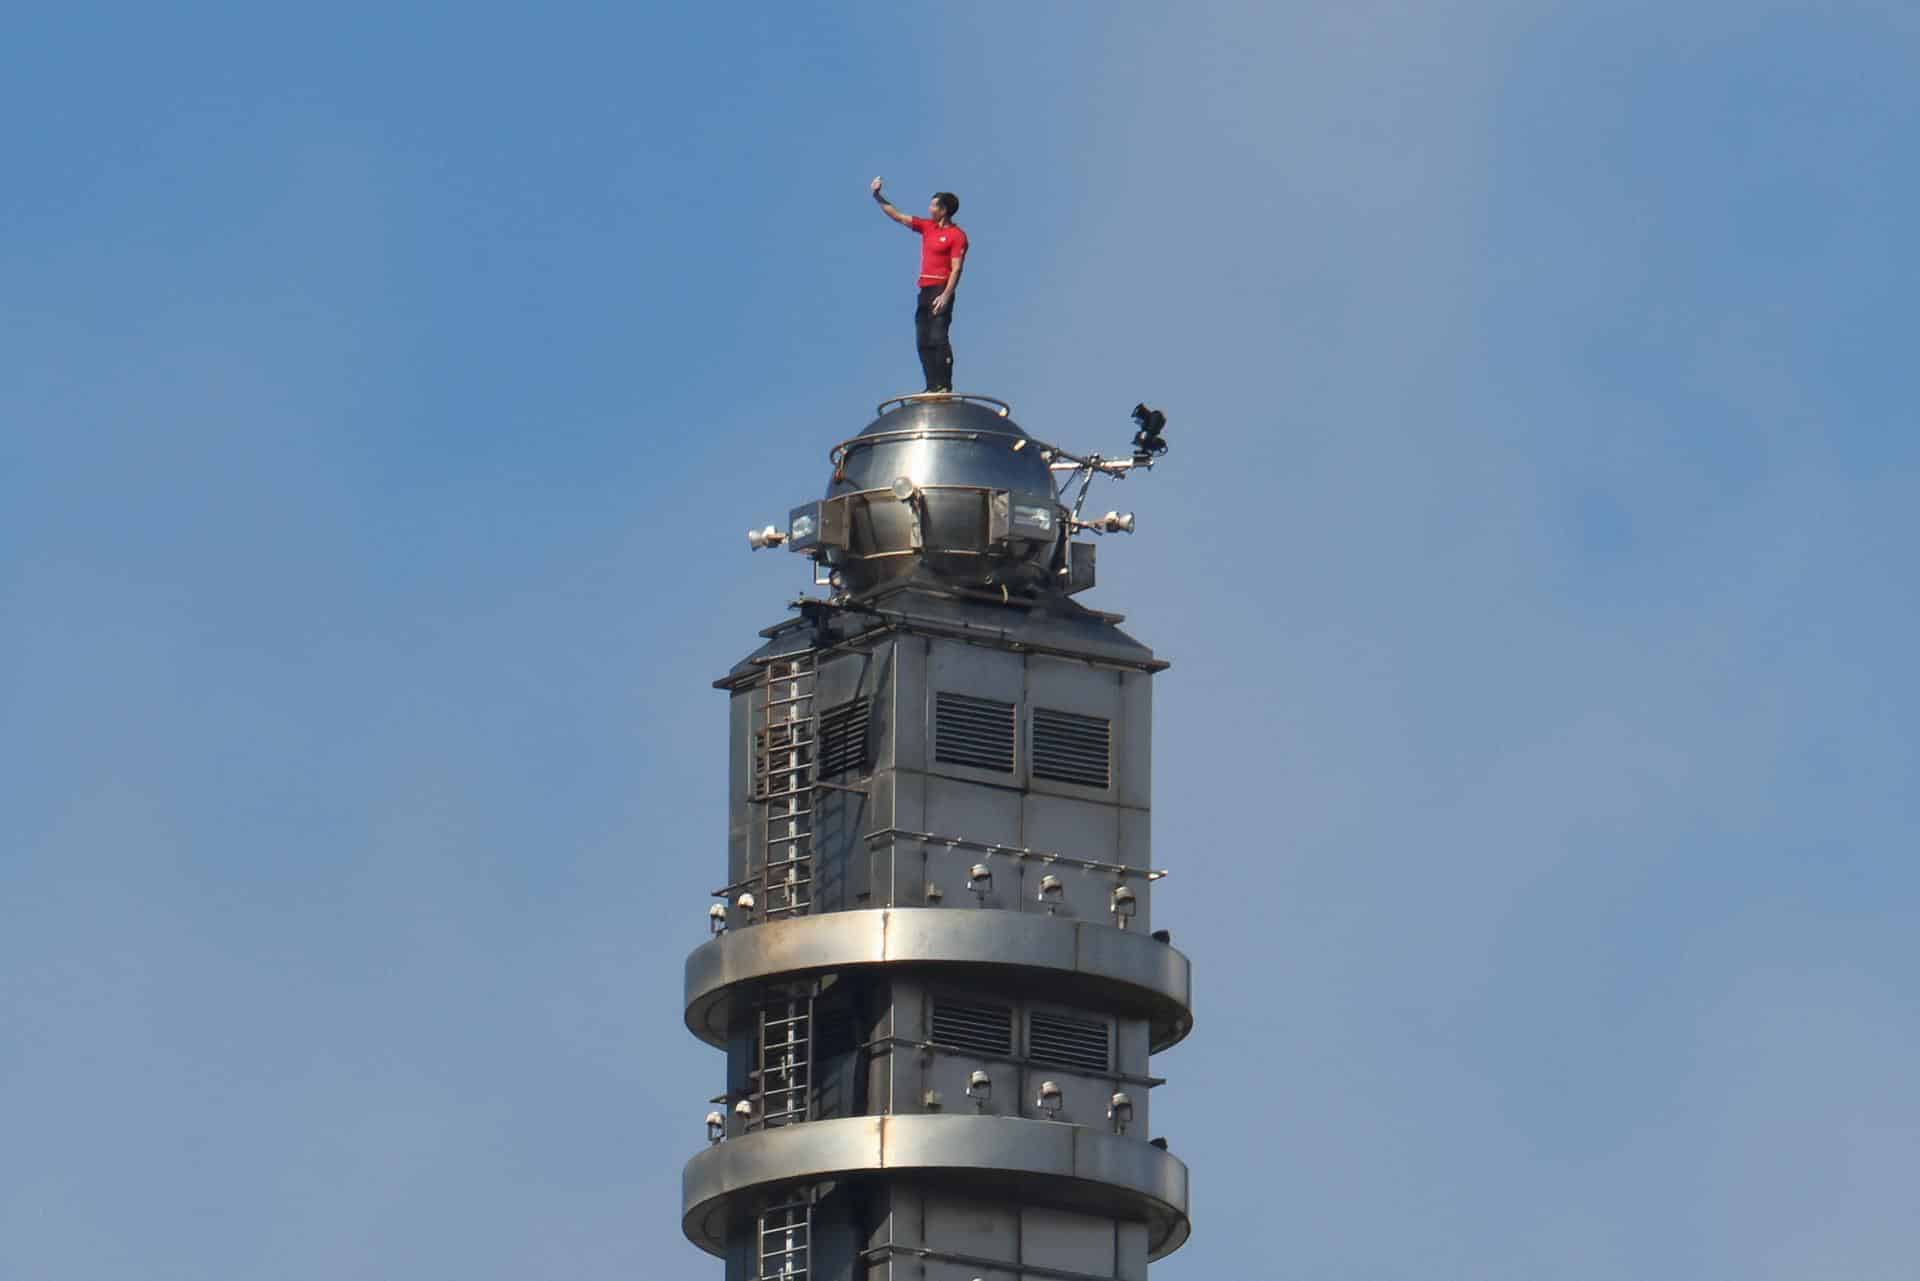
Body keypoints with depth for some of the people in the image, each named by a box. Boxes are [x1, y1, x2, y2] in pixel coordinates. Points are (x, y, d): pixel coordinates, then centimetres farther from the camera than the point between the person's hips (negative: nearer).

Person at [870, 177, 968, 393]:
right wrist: (878, 197, 14)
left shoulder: (957, 236, -6)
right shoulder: (927, 227, 16)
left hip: (940, 291, -8)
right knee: (923, 341, 3)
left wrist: (946, 296, -22)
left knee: (938, 338, -16)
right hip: (925, 290, 8)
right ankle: (933, 386, 3)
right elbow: (897, 216, 21)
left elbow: (956, 269, -12)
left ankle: (944, 386, -18)